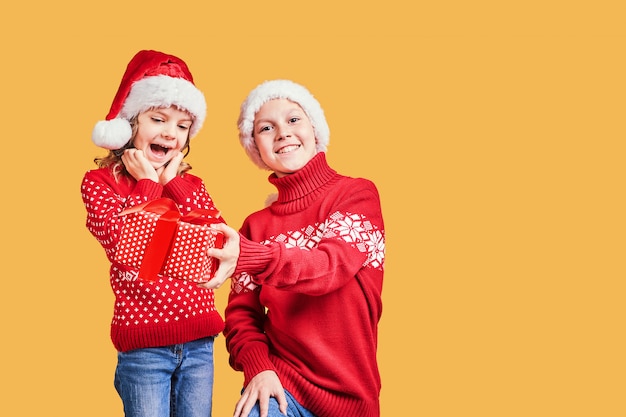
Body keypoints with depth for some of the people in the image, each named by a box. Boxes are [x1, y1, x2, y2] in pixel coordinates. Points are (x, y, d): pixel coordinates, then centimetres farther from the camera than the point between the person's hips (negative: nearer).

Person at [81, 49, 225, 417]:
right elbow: (123, 245, -17)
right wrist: (147, 183, -7)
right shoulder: (99, 182, 0)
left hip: (199, 343, 4)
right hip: (143, 346, -4)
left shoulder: (191, 185, 12)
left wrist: (174, 183, -5)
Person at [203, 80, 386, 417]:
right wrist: (257, 367, -15)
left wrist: (249, 258, -37)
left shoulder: (358, 195, -3)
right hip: (278, 382, 1)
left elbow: (331, 265, -20)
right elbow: (242, 313, 4)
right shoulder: (256, 226, 8)